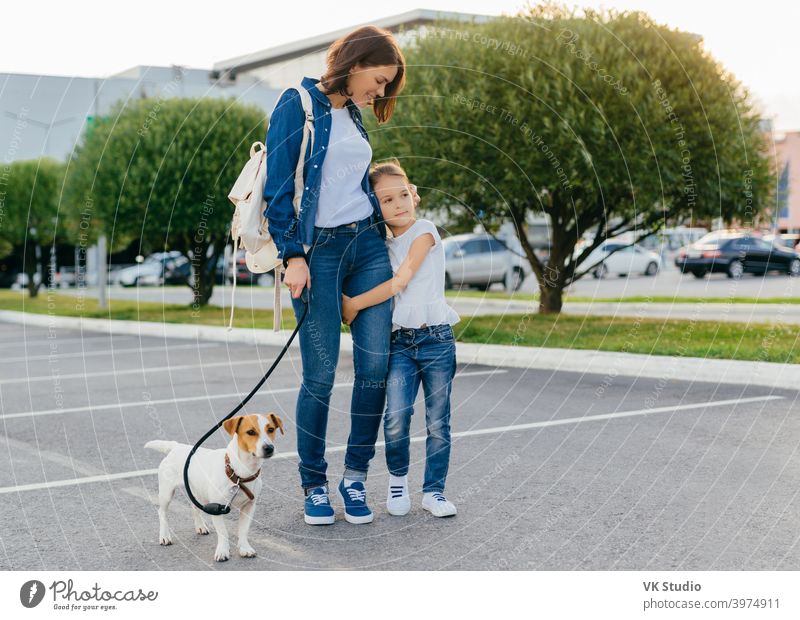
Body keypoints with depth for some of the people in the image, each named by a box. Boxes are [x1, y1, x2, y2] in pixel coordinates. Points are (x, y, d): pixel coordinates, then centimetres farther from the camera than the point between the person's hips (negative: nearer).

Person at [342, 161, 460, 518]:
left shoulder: (424, 231, -3)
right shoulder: (385, 247, 13)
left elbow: (400, 282, -12)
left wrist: (354, 304, -8)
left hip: (436, 340, -3)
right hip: (400, 341, 3)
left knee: (438, 422, 2)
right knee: (396, 415, -13)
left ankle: (433, 490, 16)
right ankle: (397, 479, 9)